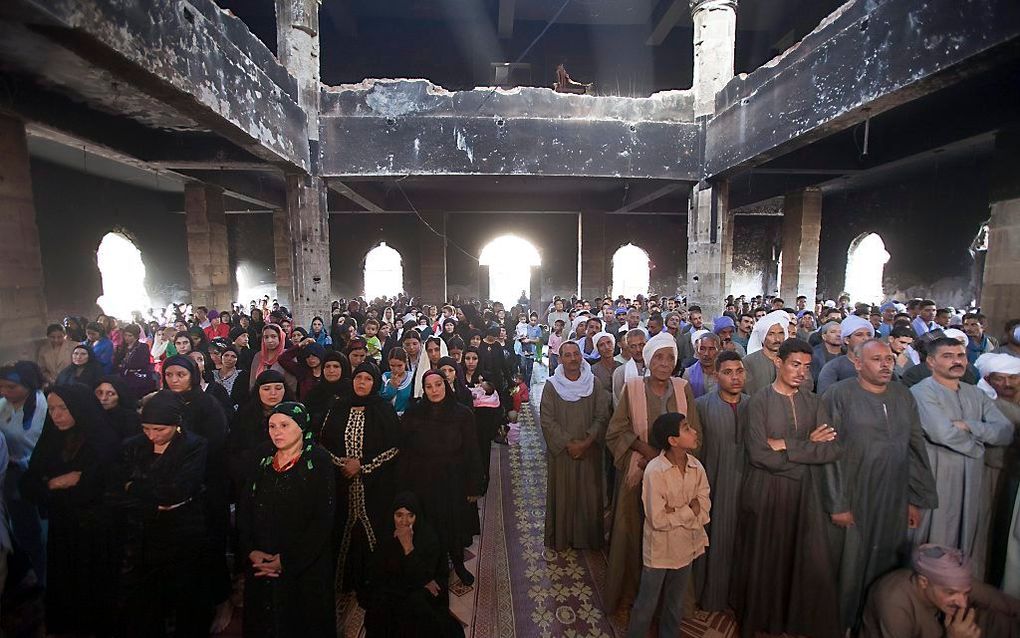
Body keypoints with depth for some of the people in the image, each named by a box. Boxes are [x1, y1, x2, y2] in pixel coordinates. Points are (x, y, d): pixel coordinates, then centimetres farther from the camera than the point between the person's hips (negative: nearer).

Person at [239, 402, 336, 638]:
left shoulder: (318, 462, -11)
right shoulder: (263, 464, 6)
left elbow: (323, 519, -15)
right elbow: (244, 510, 3)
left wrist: (288, 561, -16)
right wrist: (251, 551, -11)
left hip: (305, 569, -4)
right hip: (261, 567, 5)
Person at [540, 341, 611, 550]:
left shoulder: (594, 384, -3)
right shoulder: (551, 385, -6)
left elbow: (602, 417, -5)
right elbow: (547, 420, -8)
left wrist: (585, 442, -14)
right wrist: (567, 443, -14)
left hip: (589, 452, 1)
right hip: (560, 451, -1)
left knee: (588, 495, 9)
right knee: (562, 495, 9)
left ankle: (588, 538, 28)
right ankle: (561, 539, 27)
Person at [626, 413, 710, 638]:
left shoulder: (696, 467, -9)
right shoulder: (654, 471, -27)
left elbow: (704, 509, -7)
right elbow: (658, 520, -25)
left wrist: (677, 512, -23)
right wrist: (689, 511, -16)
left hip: (686, 545, 5)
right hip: (659, 549, -5)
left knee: (676, 603, 26)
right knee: (647, 603, 15)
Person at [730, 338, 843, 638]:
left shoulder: (813, 402, 4)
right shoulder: (759, 401, -10)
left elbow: (834, 449, -8)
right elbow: (759, 453, -19)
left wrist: (787, 445, -15)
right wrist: (808, 447, -12)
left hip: (804, 489, 4)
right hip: (765, 489, -3)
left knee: (808, 559, 9)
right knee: (764, 558, 10)